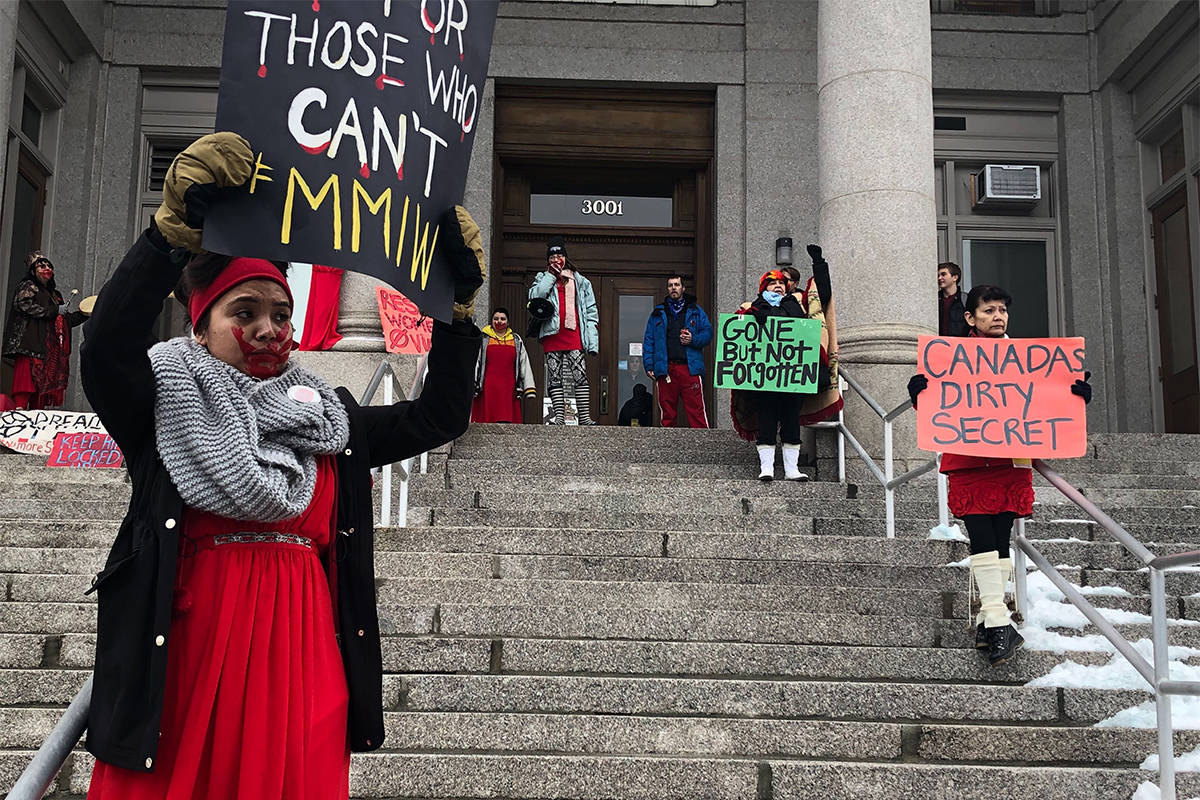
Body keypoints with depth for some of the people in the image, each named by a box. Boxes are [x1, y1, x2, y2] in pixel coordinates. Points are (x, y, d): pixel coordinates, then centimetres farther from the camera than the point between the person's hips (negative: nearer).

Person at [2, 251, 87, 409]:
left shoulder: (54, 294, 28)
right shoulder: (28, 287, 5)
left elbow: (64, 321, 30)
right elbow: (23, 303, -15)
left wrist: (84, 314, 18)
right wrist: (55, 311, -13)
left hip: (50, 350, 7)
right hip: (30, 347, -7)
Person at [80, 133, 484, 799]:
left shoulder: (328, 417, 13)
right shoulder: (166, 401, 2)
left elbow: (439, 416, 11)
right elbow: (105, 349, -18)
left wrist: (455, 302, 4)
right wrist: (177, 226, -23)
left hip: (301, 645, 3)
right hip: (189, 646, -3)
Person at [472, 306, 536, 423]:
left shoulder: (517, 341, 18)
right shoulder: (483, 339, 11)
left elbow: (525, 364, 17)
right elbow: (474, 363, 7)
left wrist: (529, 388, 8)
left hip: (509, 390, 1)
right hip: (487, 390, -1)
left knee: (507, 423, -10)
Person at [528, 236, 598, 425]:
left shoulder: (580, 281, 16)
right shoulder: (543, 278, 17)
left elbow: (591, 311, 12)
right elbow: (534, 296, -5)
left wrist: (592, 340, 1)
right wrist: (551, 275, 0)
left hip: (573, 334, -1)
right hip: (552, 333, 1)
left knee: (580, 375, -11)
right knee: (555, 377, 0)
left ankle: (584, 416, -15)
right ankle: (558, 416, 0)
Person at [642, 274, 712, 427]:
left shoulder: (696, 311, 15)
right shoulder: (658, 313, 17)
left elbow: (708, 333, 9)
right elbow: (648, 341, 13)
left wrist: (693, 340, -11)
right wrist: (649, 366, 2)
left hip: (690, 368, -2)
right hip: (665, 369, 2)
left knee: (696, 411, -9)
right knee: (667, 413, 3)